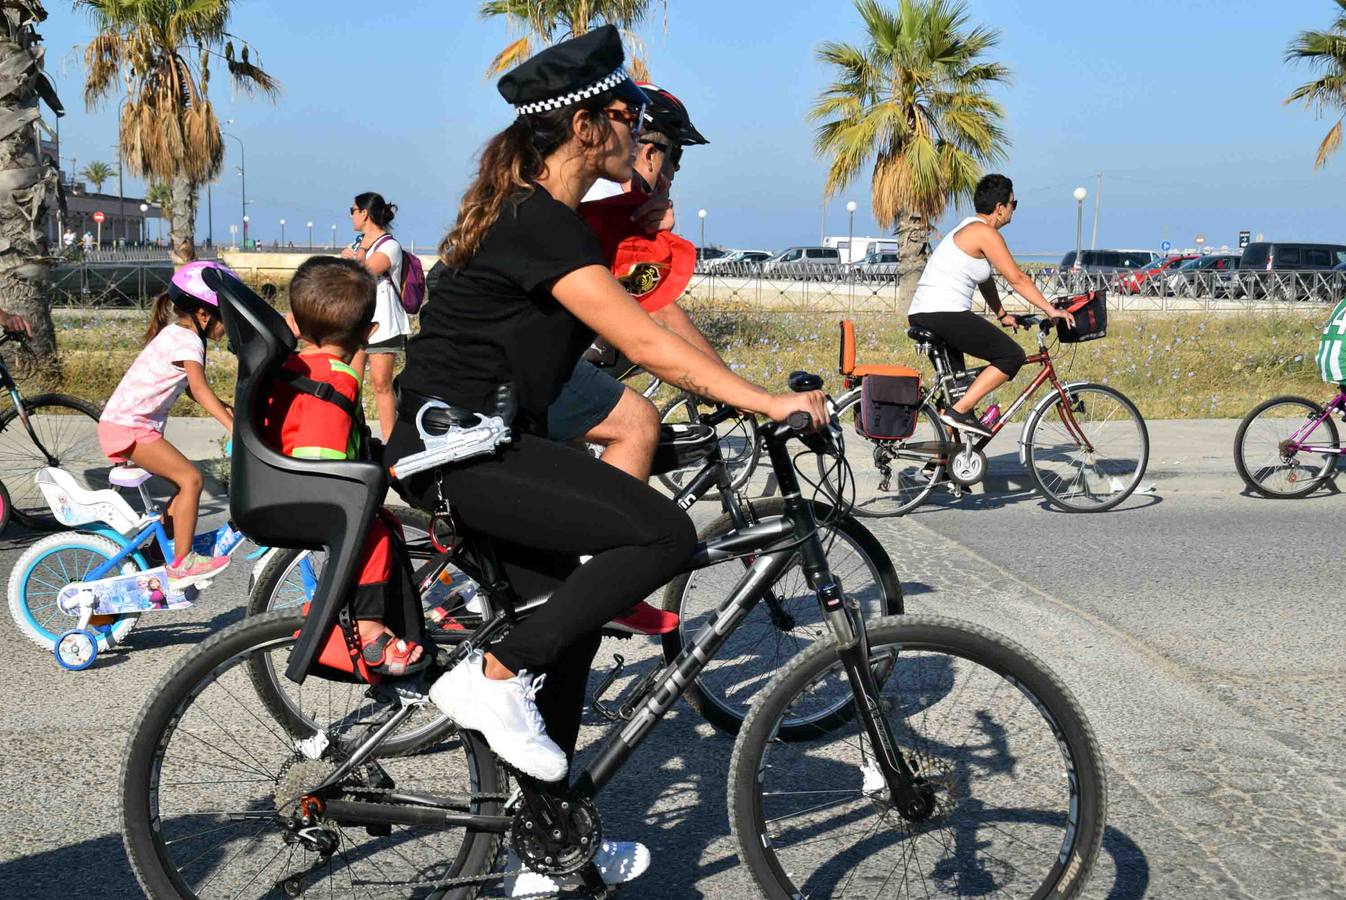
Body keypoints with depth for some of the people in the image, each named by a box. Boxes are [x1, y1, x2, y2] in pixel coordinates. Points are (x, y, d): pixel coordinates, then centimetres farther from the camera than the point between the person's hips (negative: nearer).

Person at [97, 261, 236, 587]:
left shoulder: (176, 334, 14)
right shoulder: (187, 340, -17)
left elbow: (189, 387, 21)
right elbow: (199, 388, -31)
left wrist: (223, 406, 10)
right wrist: (233, 426, -39)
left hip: (125, 423, 10)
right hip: (128, 428, -10)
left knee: (185, 481, 11)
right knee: (191, 478, -15)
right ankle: (181, 564, -11)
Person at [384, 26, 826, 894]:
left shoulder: (541, 214, 13)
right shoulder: (541, 223, -18)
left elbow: (635, 335, 18)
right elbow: (645, 341, -23)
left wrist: (736, 395, 16)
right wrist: (766, 401, -20)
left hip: (478, 446, 10)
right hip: (456, 448, -10)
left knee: (570, 620, 14)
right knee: (666, 533, -20)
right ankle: (492, 677, -9)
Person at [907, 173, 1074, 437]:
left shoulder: (969, 229, 22)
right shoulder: (985, 232, -8)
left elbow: (985, 280, 28)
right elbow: (1017, 279, -9)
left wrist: (1003, 315, 27)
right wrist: (1051, 310, -4)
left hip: (920, 316, 10)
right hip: (944, 314, -10)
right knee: (1012, 355, -7)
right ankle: (959, 412, -13)